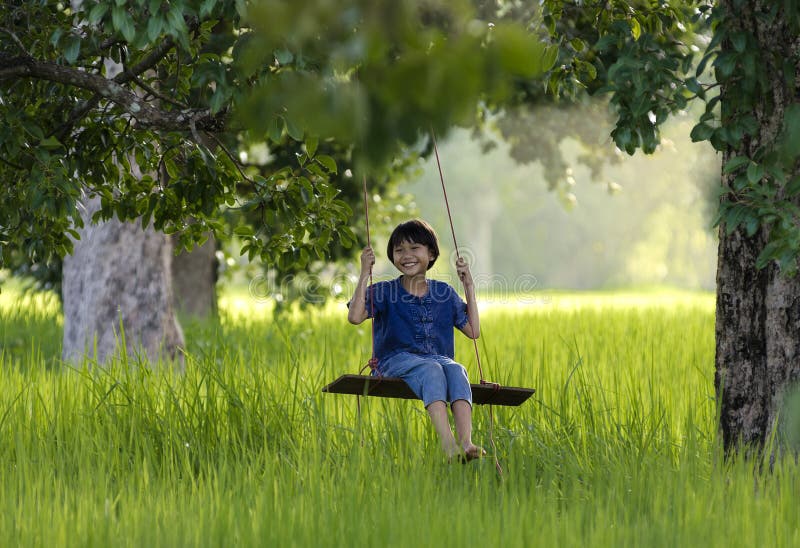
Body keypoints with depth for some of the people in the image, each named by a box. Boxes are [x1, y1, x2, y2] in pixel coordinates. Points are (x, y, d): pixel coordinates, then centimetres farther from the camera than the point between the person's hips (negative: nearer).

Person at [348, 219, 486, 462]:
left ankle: (466, 442, -54)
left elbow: (473, 331, 14)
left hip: (438, 358, 3)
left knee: (456, 370, -33)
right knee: (430, 369, -37)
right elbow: (355, 316, -11)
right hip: (396, 361, -3)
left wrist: (469, 286, 13)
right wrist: (364, 274, -10)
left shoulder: (444, 292, 17)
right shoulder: (384, 291, 8)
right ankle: (448, 444, -55)